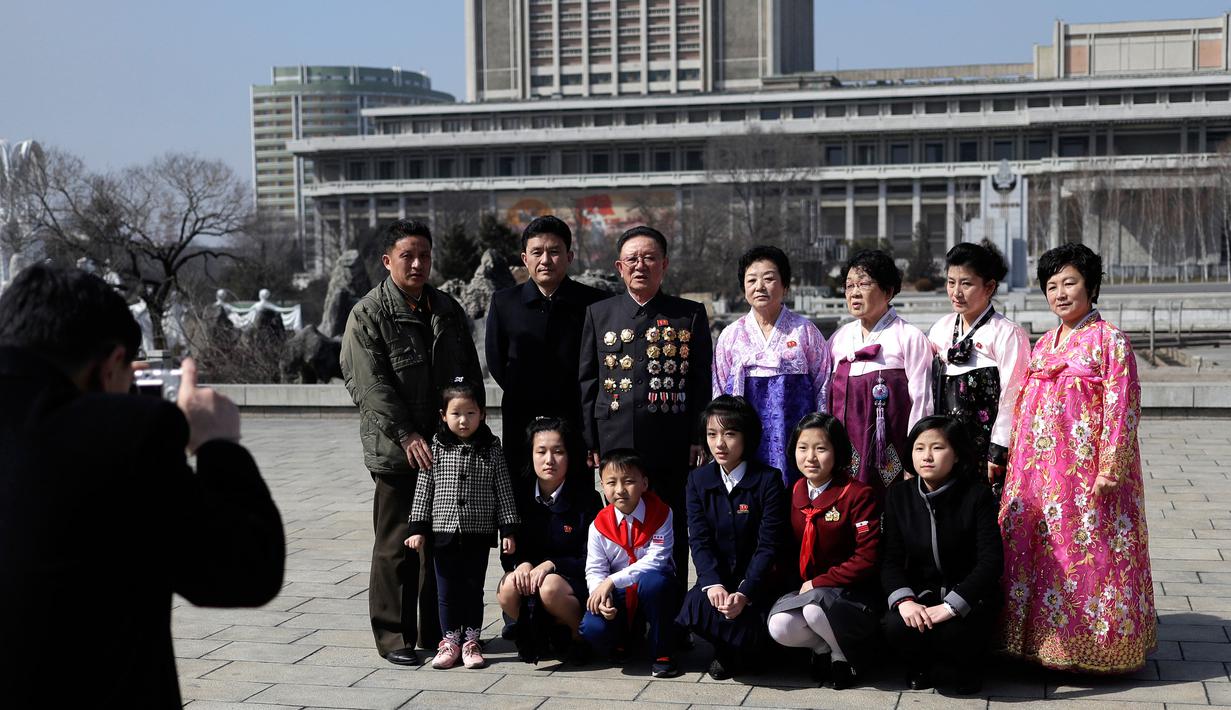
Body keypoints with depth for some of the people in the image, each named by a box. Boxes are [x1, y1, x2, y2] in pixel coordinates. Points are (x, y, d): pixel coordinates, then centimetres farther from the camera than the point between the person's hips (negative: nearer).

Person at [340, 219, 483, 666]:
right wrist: (408, 436, -19)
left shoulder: (448, 309, 12)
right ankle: (393, 637, 9)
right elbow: (372, 385, -13)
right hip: (396, 450, -5)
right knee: (396, 545, 0)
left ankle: (436, 632, 20)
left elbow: (471, 373, 17)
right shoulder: (368, 315, -6)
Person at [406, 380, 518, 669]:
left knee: (473, 589, 8)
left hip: (478, 535, -1)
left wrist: (508, 529, -2)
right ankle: (450, 641, 19)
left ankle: (471, 640, 19)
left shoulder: (491, 450, -1)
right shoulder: (436, 448, -1)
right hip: (444, 534, 1)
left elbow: (503, 492, 1)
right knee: (447, 592, 8)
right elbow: (423, 490, 2)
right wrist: (418, 528, -1)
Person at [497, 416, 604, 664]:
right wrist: (523, 564, -17)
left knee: (550, 587, -37)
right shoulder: (520, 495, 4)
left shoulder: (586, 499, -7)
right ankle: (535, 634, 1)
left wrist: (551, 565, -23)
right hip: (530, 573, 3)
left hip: (575, 580, -3)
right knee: (508, 588, -30)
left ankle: (581, 636, -5)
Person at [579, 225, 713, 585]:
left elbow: (702, 383, 5)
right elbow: (587, 383, 9)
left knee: (672, 538, 3)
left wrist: (700, 440, -2)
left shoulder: (690, 314, 7)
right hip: (616, 446, 1)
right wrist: (590, 443, 3)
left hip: (672, 448, -1)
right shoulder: (598, 313, 11)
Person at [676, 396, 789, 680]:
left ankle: (730, 653, 12)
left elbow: (769, 544, -13)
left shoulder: (768, 480, -8)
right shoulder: (699, 480, 4)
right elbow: (699, 540, -4)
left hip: (756, 581, -3)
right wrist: (713, 584, -21)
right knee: (696, 608, -28)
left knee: (748, 632, -28)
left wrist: (744, 593, -24)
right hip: (716, 578, 3)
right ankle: (730, 652, 5)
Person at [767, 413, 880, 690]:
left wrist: (818, 583, -17)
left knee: (815, 607, -37)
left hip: (850, 592, -4)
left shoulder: (858, 495, -11)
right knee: (780, 628, -27)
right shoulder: (794, 493, 6)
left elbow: (867, 558, -15)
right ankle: (822, 646, 6)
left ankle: (844, 653, -5)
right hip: (803, 589, 4)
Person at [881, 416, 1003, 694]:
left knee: (952, 632, -34)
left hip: (967, 593, -2)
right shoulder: (898, 495, 0)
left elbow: (991, 560, -18)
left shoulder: (977, 495, -10)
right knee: (896, 626, -29)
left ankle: (929, 670, 3)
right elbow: (891, 558, -5)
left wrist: (951, 606, -29)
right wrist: (904, 600, -25)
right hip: (920, 591, 3)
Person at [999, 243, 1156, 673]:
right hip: (1039, 471, 7)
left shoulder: (1109, 340, -5)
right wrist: (1016, 465, 13)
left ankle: (1091, 646, 6)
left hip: (1085, 471, -7)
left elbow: (1121, 408, -11)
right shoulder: (1043, 345, 15)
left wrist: (1109, 467, -17)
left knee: (1088, 553, -4)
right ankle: (1044, 641, 18)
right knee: (1038, 549, 8)